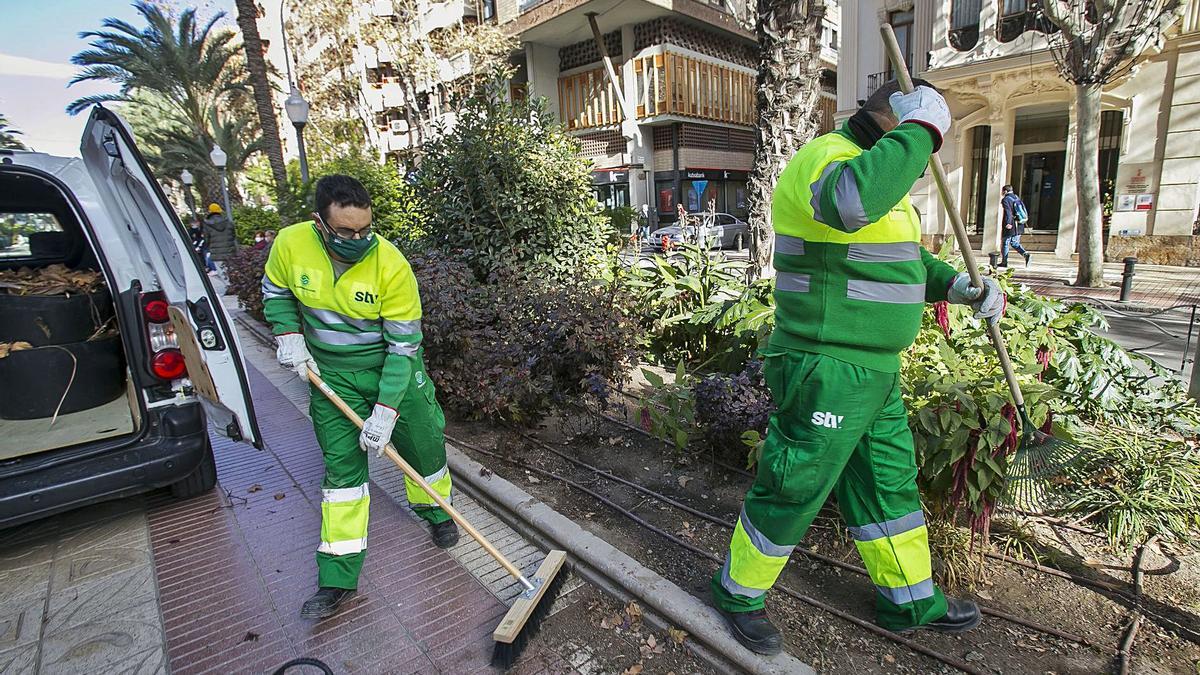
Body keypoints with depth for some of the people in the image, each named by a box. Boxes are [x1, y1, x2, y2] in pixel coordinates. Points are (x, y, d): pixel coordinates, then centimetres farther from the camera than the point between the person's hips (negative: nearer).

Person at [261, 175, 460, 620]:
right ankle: (337, 580, 16)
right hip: (331, 373, 2)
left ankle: (437, 513, 41)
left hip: (393, 369, -1)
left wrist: (385, 412, -24)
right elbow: (275, 292, 8)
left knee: (423, 447, 9)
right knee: (341, 466, 4)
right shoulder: (290, 244, -15)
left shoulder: (391, 265, -25)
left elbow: (404, 346, -22)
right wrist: (289, 336, -9)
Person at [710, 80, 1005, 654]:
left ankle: (909, 600, 43)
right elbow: (853, 199, -42)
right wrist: (919, 129, -26)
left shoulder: (881, 174, 18)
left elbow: (905, 260, 25)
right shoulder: (828, 157, -16)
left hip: (872, 370, 10)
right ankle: (738, 592, 28)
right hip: (827, 373, -10)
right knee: (793, 490, 4)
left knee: (888, 483, 21)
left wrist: (957, 284, 8)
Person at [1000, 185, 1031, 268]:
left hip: (1011, 226, -7)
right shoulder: (1017, 198, 14)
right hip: (1019, 226, 8)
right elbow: (1024, 210, 18)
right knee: (1015, 243, 16)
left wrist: (1008, 223, -33)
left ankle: (1004, 262, 8)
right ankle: (1026, 254, -4)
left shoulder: (1005, 199, -10)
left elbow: (1008, 212, -24)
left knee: (1005, 244, 4)